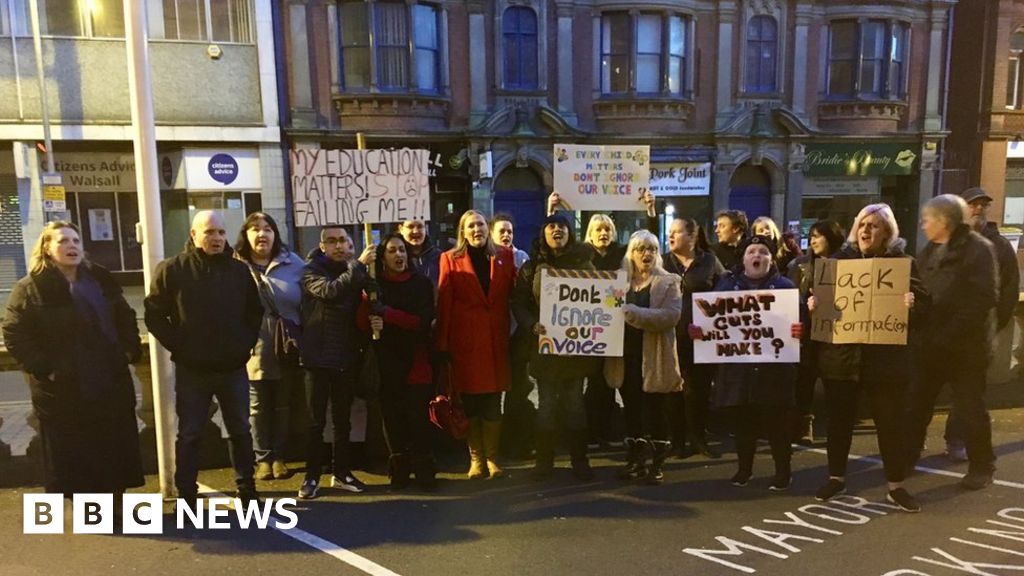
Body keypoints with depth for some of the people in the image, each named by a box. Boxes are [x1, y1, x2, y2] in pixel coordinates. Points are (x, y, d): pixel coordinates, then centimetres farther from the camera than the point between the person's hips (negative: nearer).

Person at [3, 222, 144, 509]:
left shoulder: (100, 279, 8)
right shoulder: (29, 288, -4)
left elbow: (125, 317, 15)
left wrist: (130, 350, 2)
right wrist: (43, 369, -15)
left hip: (111, 381, 4)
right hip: (62, 388, -3)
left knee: (117, 449, 11)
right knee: (73, 455, 6)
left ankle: (116, 504, 28)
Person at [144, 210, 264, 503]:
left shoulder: (240, 270, 5)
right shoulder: (172, 269, -4)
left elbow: (256, 312, 14)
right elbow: (154, 316, -3)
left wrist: (246, 344, 4)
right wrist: (179, 347, -9)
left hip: (233, 368, 3)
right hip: (192, 370, -2)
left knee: (240, 430, 11)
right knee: (190, 434, 7)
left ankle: (247, 488, 24)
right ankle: (186, 495, 19)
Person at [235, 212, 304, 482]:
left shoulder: (292, 263, 2)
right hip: (253, 350, -1)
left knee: (283, 406, 13)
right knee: (258, 408, 9)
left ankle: (279, 456, 26)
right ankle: (263, 458, 23)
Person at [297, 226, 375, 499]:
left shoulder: (354, 272, 9)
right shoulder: (311, 271, -4)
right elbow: (330, 291, -25)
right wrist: (359, 264, -26)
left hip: (346, 359, 4)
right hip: (318, 358, -4)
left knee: (343, 420, 13)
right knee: (316, 422, 4)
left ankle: (341, 472, 24)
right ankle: (312, 477, 15)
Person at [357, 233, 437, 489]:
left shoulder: (421, 283, 3)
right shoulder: (375, 285, 7)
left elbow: (424, 320, -8)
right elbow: (363, 324, 2)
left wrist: (388, 314, -17)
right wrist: (369, 311, -17)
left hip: (416, 360, -1)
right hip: (386, 362, 1)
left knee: (419, 416, -4)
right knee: (392, 416, 3)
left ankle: (423, 469, 7)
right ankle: (399, 469, 15)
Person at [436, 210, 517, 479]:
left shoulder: (504, 256, 10)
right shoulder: (451, 259, 2)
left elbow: (513, 292, 8)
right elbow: (444, 303, -2)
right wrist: (442, 343, -7)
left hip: (495, 338, 2)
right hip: (464, 339, -2)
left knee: (493, 402, 5)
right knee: (470, 402, 5)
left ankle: (491, 458, 17)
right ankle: (476, 459, 17)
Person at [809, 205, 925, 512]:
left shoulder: (904, 262, 1)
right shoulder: (840, 259, 6)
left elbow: (923, 304, -2)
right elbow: (821, 295, 8)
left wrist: (912, 305, -24)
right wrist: (813, 304, -14)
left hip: (886, 357, -1)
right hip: (842, 356, 2)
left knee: (892, 422, 7)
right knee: (839, 419, 10)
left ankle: (896, 486, 23)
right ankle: (836, 477, 26)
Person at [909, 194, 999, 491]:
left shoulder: (978, 249, -11)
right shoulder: (929, 251, 11)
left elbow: (985, 298, -19)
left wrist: (950, 333, -23)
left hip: (966, 344, -6)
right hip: (931, 342, 7)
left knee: (970, 407, 5)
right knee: (917, 401, 12)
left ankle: (981, 467, 21)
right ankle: (908, 454, 26)